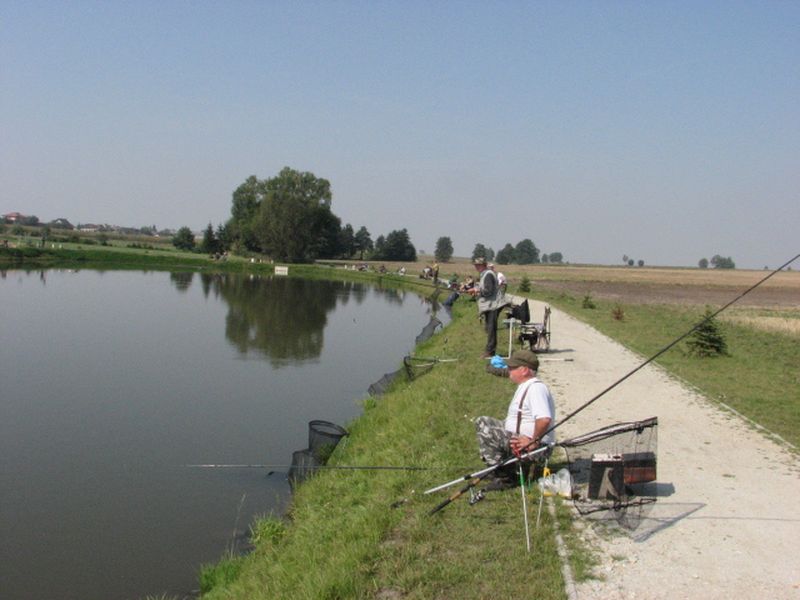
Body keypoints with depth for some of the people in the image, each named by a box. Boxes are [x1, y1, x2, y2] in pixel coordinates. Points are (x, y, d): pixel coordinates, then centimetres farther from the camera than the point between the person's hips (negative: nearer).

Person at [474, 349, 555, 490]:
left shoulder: (536, 387, -22)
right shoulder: (525, 385, 13)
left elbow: (544, 419, -36)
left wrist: (534, 442, -25)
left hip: (536, 449, -11)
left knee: (485, 432, -23)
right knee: (481, 422, 13)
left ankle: (505, 477, -13)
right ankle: (497, 468, 12)